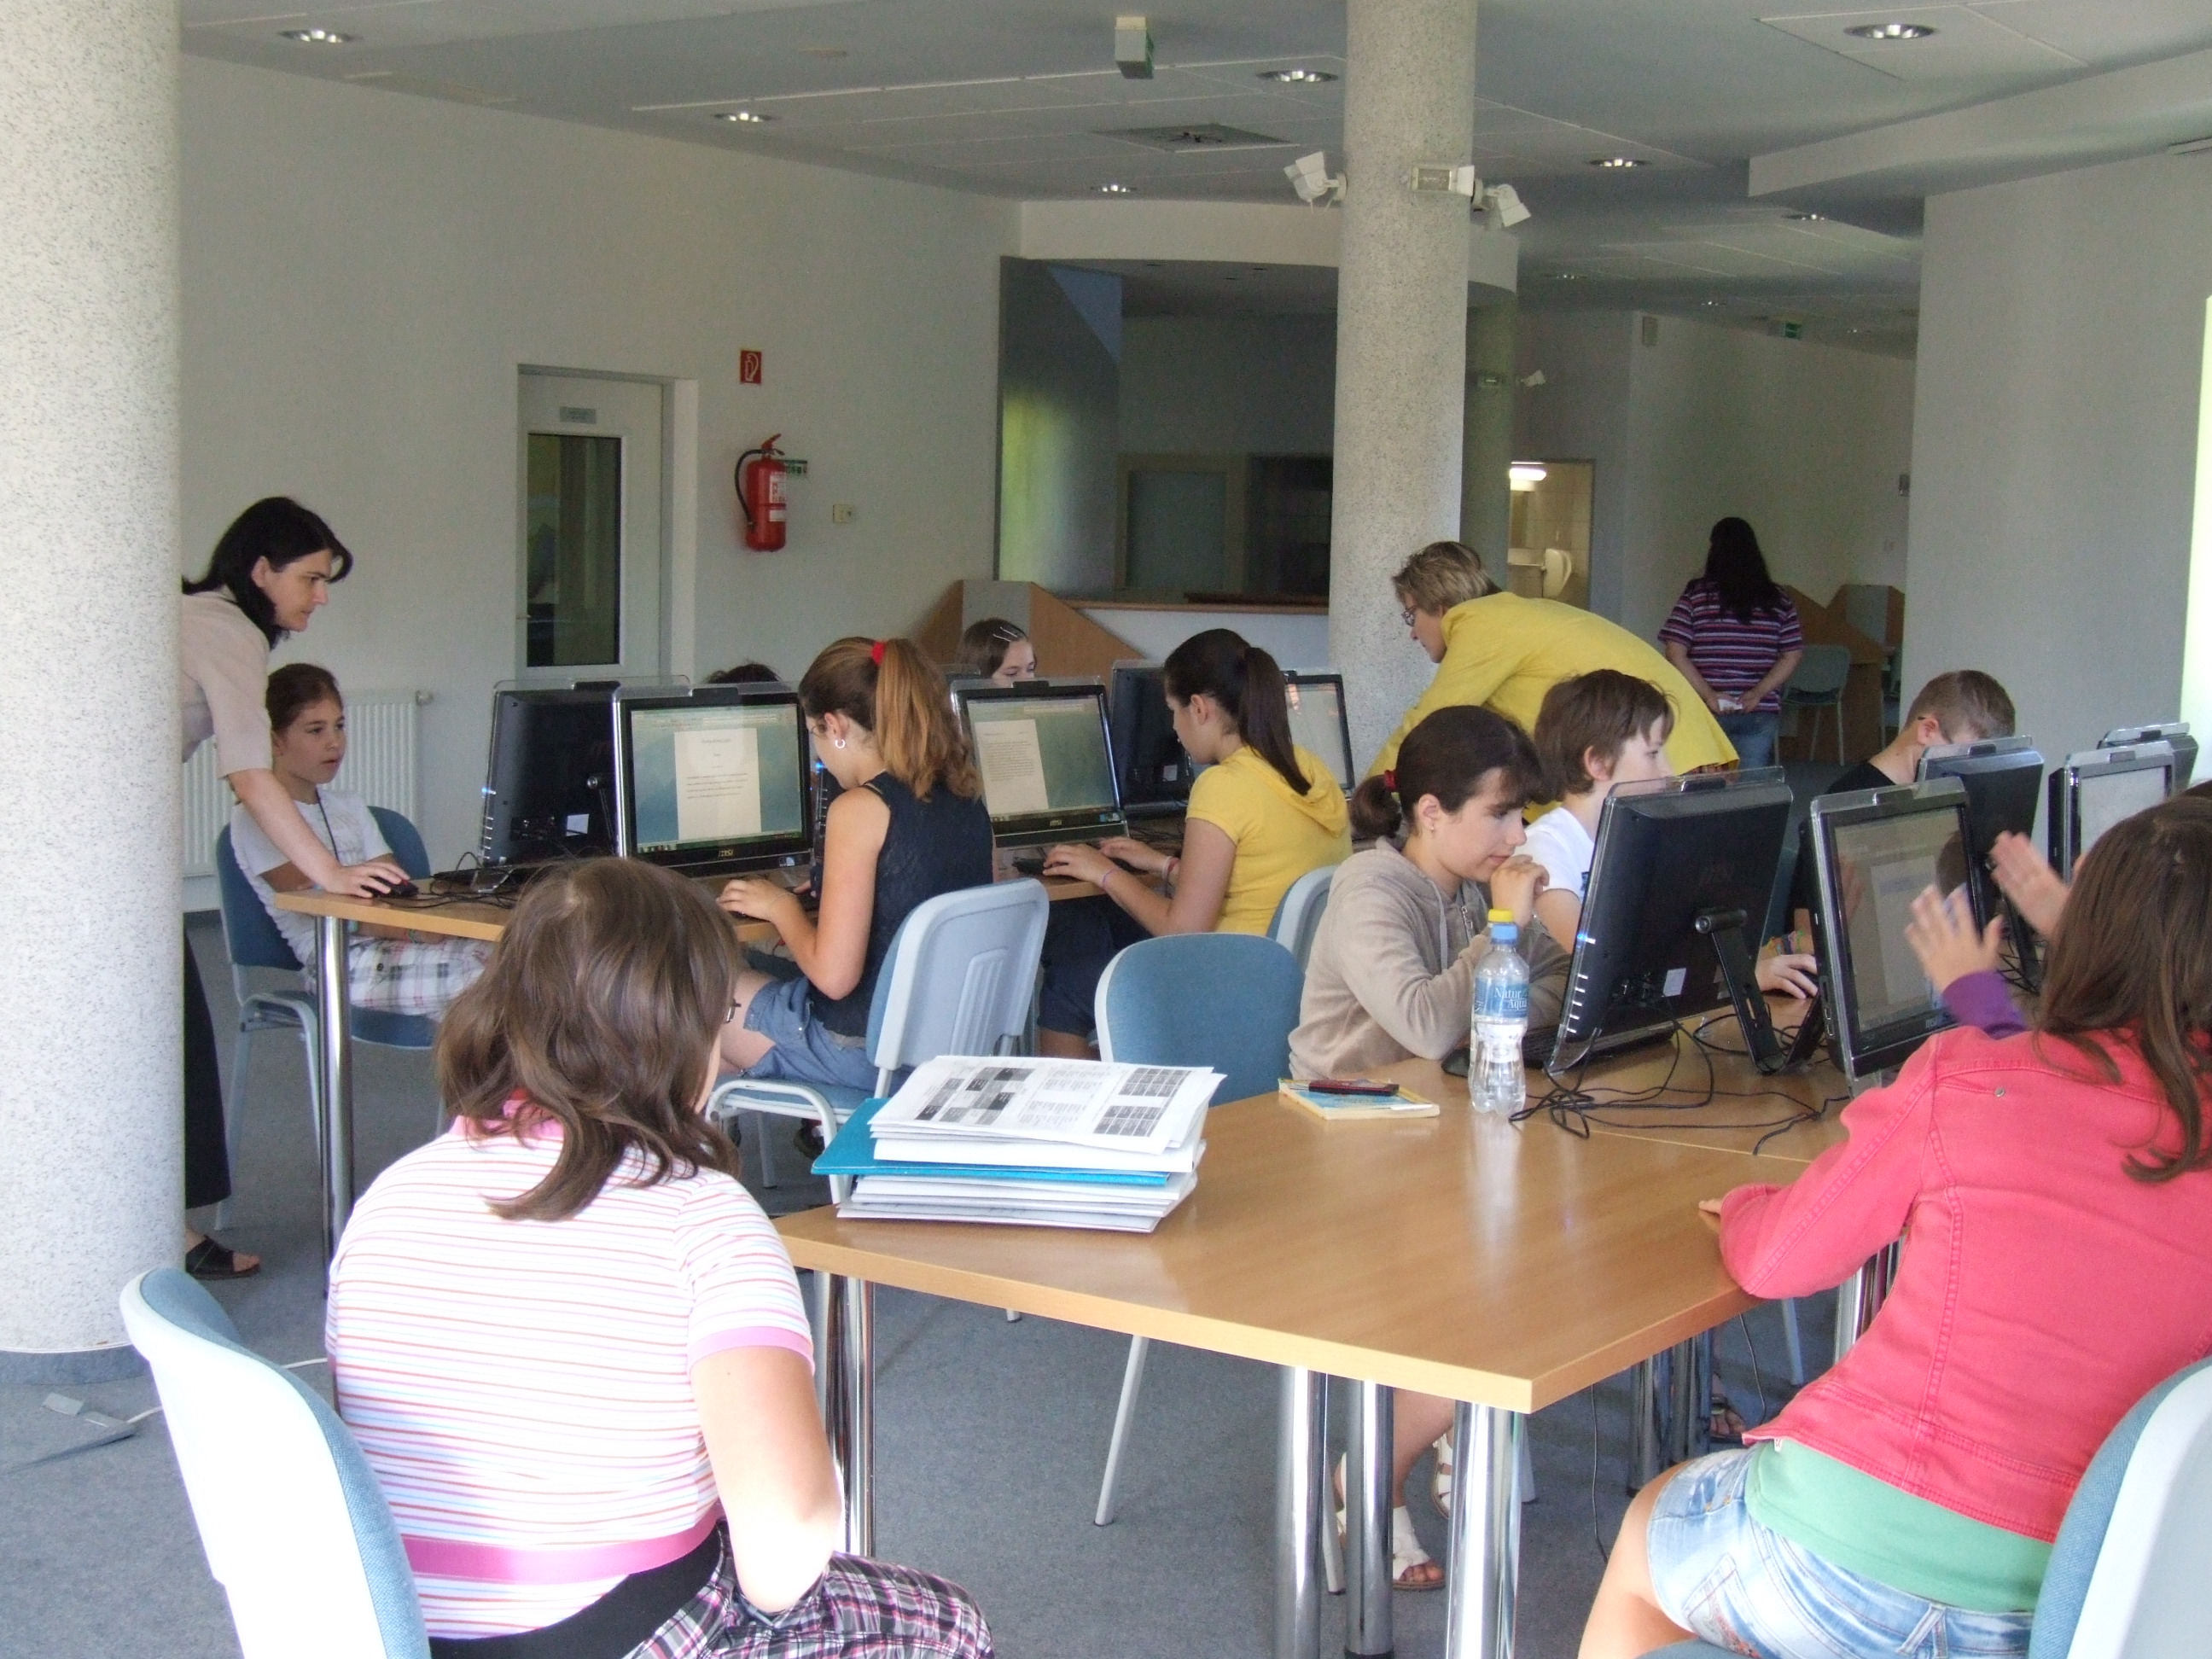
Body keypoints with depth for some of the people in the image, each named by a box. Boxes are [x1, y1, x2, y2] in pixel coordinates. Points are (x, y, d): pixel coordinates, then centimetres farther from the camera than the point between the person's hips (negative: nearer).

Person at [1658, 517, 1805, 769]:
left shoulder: (1696, 595, -1)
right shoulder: (1778, 600, 5)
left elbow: (1676, 654, -8)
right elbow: (1792, 656, 2)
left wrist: (1708, 695, -11)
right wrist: (1757, 694, -4)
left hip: (1706, 712, -2)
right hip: (1760, 715, 2)